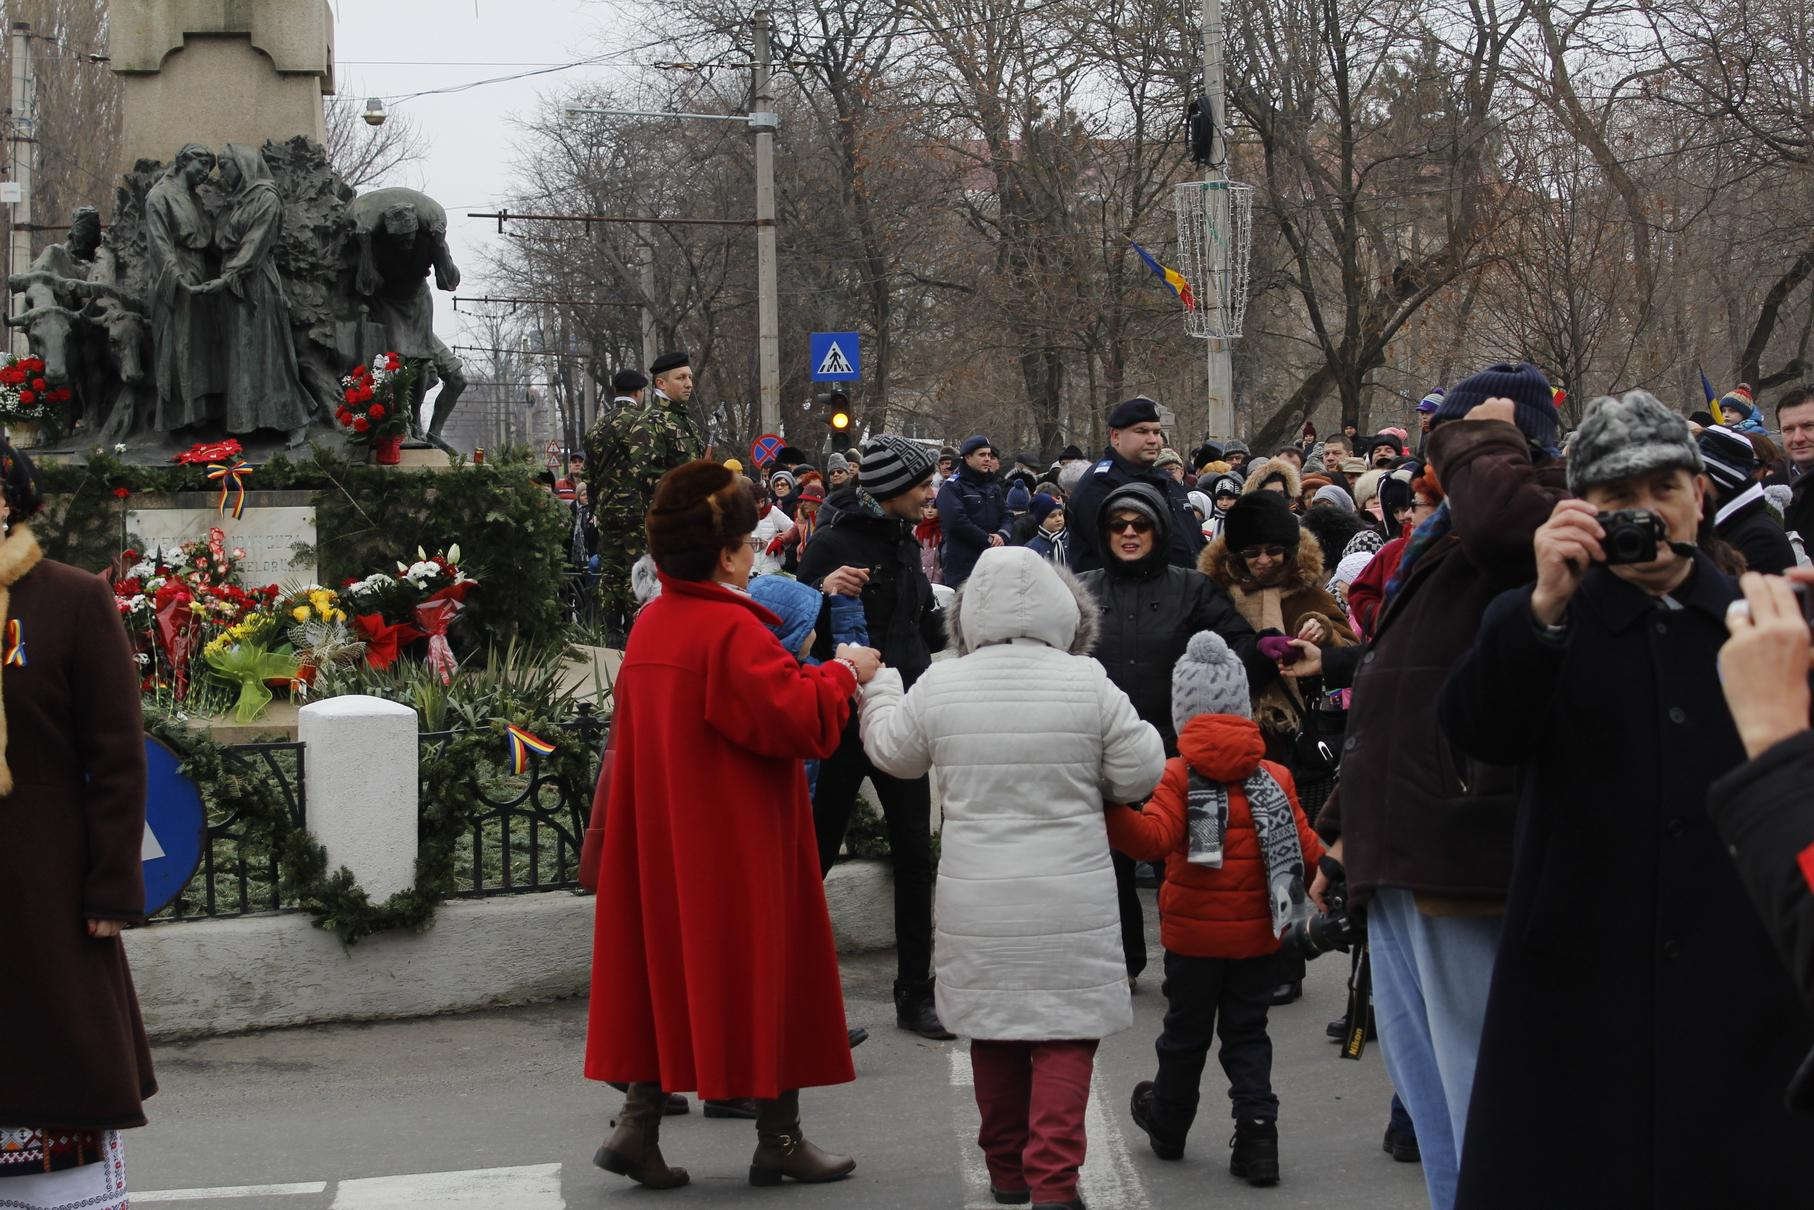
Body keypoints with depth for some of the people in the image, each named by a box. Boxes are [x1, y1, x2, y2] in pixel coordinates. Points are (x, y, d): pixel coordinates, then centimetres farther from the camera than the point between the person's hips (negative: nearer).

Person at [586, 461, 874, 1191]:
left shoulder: (650, 625, 7)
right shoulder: (732, 630, -19)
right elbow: (794, 719, -22)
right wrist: (841, 674, -6)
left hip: (665, 834, 8)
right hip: (740, 842, -8)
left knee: (672, 967, 13)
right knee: (762, 972, 4)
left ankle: (639, 1125, 6)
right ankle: (779, 1139, 11)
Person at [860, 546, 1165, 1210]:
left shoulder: (939, 687, -4)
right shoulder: (1088, 684, -9)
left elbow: (893, 752, 15)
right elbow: (1140, 776, -3)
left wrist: (878, 686, 33)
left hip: (975, 900, 2)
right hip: (1070, 899, -2)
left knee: (993, 1029, 15)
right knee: (1065, 1032, 2)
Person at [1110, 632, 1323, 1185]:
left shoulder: (1178, 775, -12)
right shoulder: (1276, 777, -3)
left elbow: (1155, 838, -25)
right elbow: (1306, 848, -1)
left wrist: (1109, 812, -28)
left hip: (1194, 933, -2)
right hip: (1258, 933, 2)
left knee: (1185, 1033, 15)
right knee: (1247, 1034, 12)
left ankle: (1167, 1126, 33)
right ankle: (1257, 1130, -3)